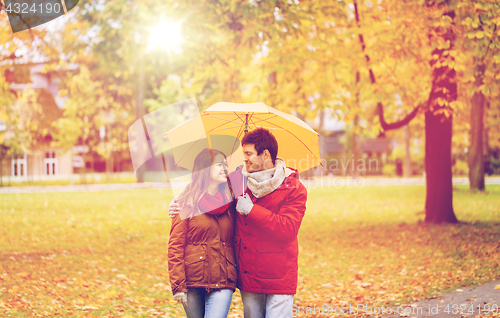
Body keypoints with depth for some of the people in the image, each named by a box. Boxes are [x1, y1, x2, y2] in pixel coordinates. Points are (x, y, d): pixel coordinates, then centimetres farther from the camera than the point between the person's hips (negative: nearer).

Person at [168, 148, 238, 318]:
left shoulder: (230, 203, 10)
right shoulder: (187, 203, 0)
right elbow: (175, 245, -3)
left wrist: (238, 278, 6)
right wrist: (178, 285, -9)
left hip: (223, 283, 1)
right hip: (193, 282, -1)